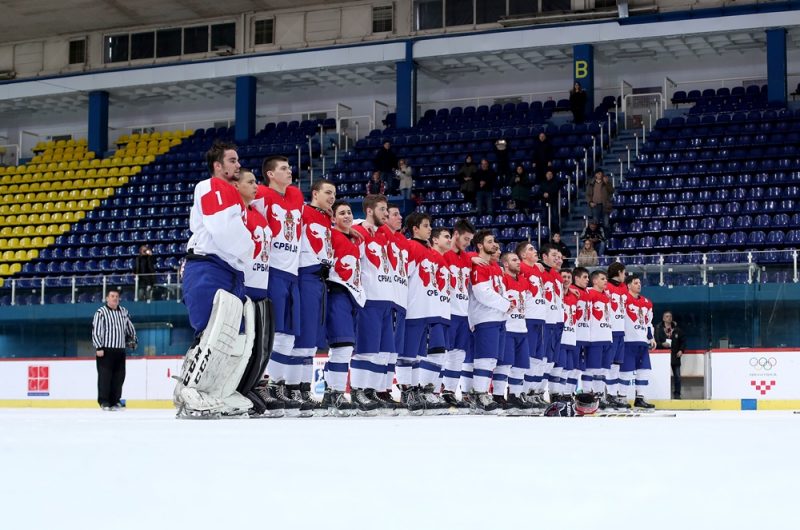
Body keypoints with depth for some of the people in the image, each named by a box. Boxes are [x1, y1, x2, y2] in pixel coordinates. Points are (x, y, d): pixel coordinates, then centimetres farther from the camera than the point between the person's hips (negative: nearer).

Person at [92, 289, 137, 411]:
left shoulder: (123, 312, 13)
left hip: (120, 350, 6)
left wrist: (132, 339, 24)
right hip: (105, 350, -6)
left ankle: (114, 401, 11)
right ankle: (104, 401, -2)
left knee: (119, 376, 4)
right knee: (105, 376, -7)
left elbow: (129, 327, 28)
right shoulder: (101, 313, -6)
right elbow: (96, 331, -10)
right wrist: (99, 348, -16)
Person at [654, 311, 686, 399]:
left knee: (677, 376, 1)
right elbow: (655, 341, -4)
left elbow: (683, 341, 14)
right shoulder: (658, 329, -2)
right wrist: (662, 344, -21)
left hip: (675, 355, 3)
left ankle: (677, 394, 9)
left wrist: (681, 350, 0)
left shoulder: (677, 329, 7)